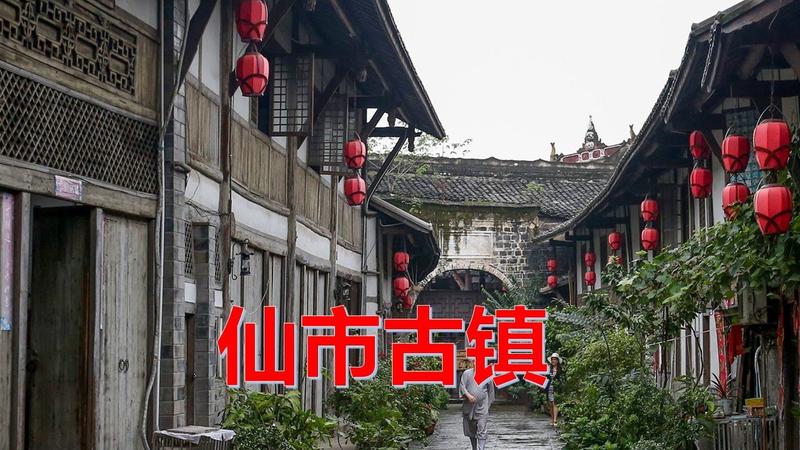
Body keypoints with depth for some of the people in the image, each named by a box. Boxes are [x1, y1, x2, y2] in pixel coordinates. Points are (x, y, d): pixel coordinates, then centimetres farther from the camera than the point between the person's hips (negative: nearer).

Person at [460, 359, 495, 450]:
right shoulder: (467, 373, 2)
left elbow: (491, 390, 12)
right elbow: (462, 386, -2)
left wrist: (488, 404, 14)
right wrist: (468, 395, -19)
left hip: (482, 408, -2)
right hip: (469, 407, 2)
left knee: (481, 431, -10)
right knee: (470, 430, 13)